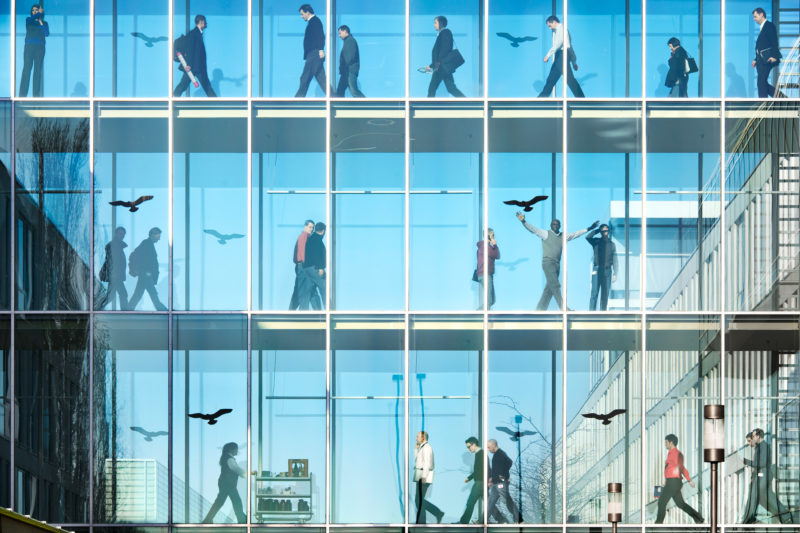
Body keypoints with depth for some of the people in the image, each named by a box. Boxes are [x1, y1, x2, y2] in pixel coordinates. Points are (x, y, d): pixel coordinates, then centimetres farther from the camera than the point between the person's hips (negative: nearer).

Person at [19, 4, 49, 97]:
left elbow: (47, 34, -1)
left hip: (40, 47, 1)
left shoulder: (44, 23, 15)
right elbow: (32, 18, -11)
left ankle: (36, 94, -6)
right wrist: (40, 13, -5)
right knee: (26, 69, -11)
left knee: (38, 70, -4)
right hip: (29, 47, -1)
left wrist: (41, 23, -2)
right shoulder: (28, 20, 13)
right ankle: (22, 95, -16)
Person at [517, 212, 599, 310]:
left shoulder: (563, 236, 15)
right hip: (547, 263, -6)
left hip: (557, 264, 6)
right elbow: (533, 229, -9)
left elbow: (576, 234, 22)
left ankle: (540, 309, 10)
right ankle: (563, 308, -17)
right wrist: (523, 222, -24)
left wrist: (589, 229, 22)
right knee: (555, 286, -12)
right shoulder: (546, 234, 0)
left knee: (549, 289, 5)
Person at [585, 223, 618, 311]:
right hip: (597, 270, -2)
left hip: (607, 271, 2)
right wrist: (597, 230, -7)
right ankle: (592, 311, -10)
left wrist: (615, 274, 4)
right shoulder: (596, 242, 6)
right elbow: (588, 237, -16)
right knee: (594, 293, -8)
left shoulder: (611, 244, 11)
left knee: (605, 294, 3)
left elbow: (615, 260, 11)